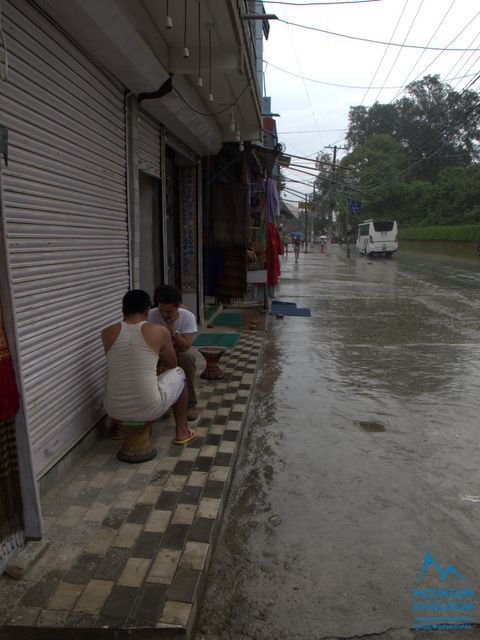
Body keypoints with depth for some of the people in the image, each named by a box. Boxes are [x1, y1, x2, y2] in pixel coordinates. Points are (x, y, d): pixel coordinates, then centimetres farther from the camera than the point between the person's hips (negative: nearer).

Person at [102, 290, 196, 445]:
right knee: (179, 373, 25)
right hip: (149, 410, -3)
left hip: (114, 410, 3)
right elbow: (171, 365, 11)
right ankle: (182, 431, 31)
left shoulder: (107, 333, 0)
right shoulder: (160, 332, -7)